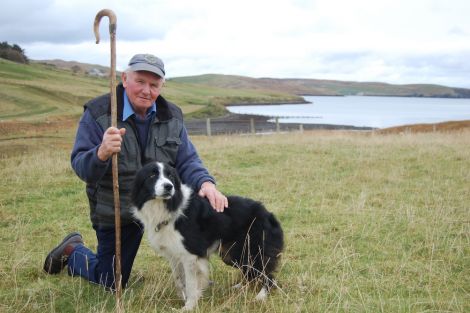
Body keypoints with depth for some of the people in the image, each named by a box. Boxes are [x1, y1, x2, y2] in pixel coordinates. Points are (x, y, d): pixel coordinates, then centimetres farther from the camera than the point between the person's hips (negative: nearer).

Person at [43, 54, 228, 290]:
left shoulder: (171, 117, -3)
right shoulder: (97, 113, -15)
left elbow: (186, 161, -4)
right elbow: (80, 166, -19)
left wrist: (206, 182, -26)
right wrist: (101, 153, -42)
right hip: (115, 214, -3)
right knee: (112, 285, 7)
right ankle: (72, 251, 37)